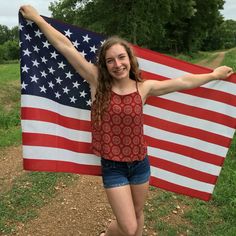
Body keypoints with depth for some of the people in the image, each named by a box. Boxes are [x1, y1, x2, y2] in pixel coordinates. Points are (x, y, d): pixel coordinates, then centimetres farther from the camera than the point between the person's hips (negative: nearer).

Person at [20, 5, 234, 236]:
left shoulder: (144, 87, -5)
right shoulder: (97, 82, -11)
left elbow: (183, 82, 5)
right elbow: (66, 46, -11)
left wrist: (214, 75, 14)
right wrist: (37, 19, -5)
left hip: (139, 163, 3)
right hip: (112, 166, -2)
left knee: (137, 213, 23)